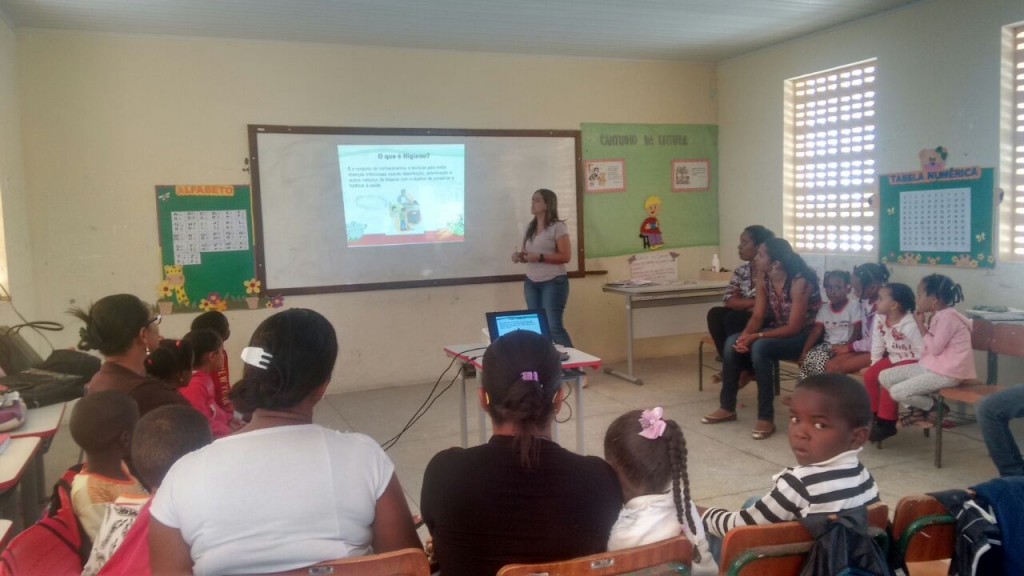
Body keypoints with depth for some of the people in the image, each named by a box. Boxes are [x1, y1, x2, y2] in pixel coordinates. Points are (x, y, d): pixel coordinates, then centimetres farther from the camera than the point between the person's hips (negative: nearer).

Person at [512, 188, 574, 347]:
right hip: (531, 283, 7)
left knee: (554, 325, -9)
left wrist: (540, 257, -21)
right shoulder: (530, 228, 14)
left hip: (553, 282, -7)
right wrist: (519, 256, -5)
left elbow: (566, 256, -12)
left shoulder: (557, 227, -7)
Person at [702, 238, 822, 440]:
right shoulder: (763, 277, -5)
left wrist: (756, 336, -31)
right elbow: (757, 316, -4)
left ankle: (766, 418, -25)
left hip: (805, 336, -7)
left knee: (759, 347, -33)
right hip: (779, 331, 7)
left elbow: (794, 327, -26)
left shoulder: (800, 282, -26)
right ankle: (727, 407, -2)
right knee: (733, 342, -14)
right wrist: (745, 335, -25)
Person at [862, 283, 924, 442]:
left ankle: (886, 422, -13)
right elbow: (877, 346, 5)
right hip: (892, 357, 8)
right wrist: (874, 365, 2)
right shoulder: (880, 320, -2)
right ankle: (873, 414, 6)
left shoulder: (910, 325, -25)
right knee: (869, 374, -7)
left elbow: (922, 351, -22)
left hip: (910, 360, -8)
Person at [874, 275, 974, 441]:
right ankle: (919, 408, 9)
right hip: (930, 366, 10)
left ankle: (934, 408, 4)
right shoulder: (938, 315, 12)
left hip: (946, 372, -10)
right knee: (885, 377, 3)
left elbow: (935, 348, -20)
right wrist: (923, 324, 7)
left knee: (898, 392, -20)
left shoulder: (947, 317, -19)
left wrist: (921, 325, -13)